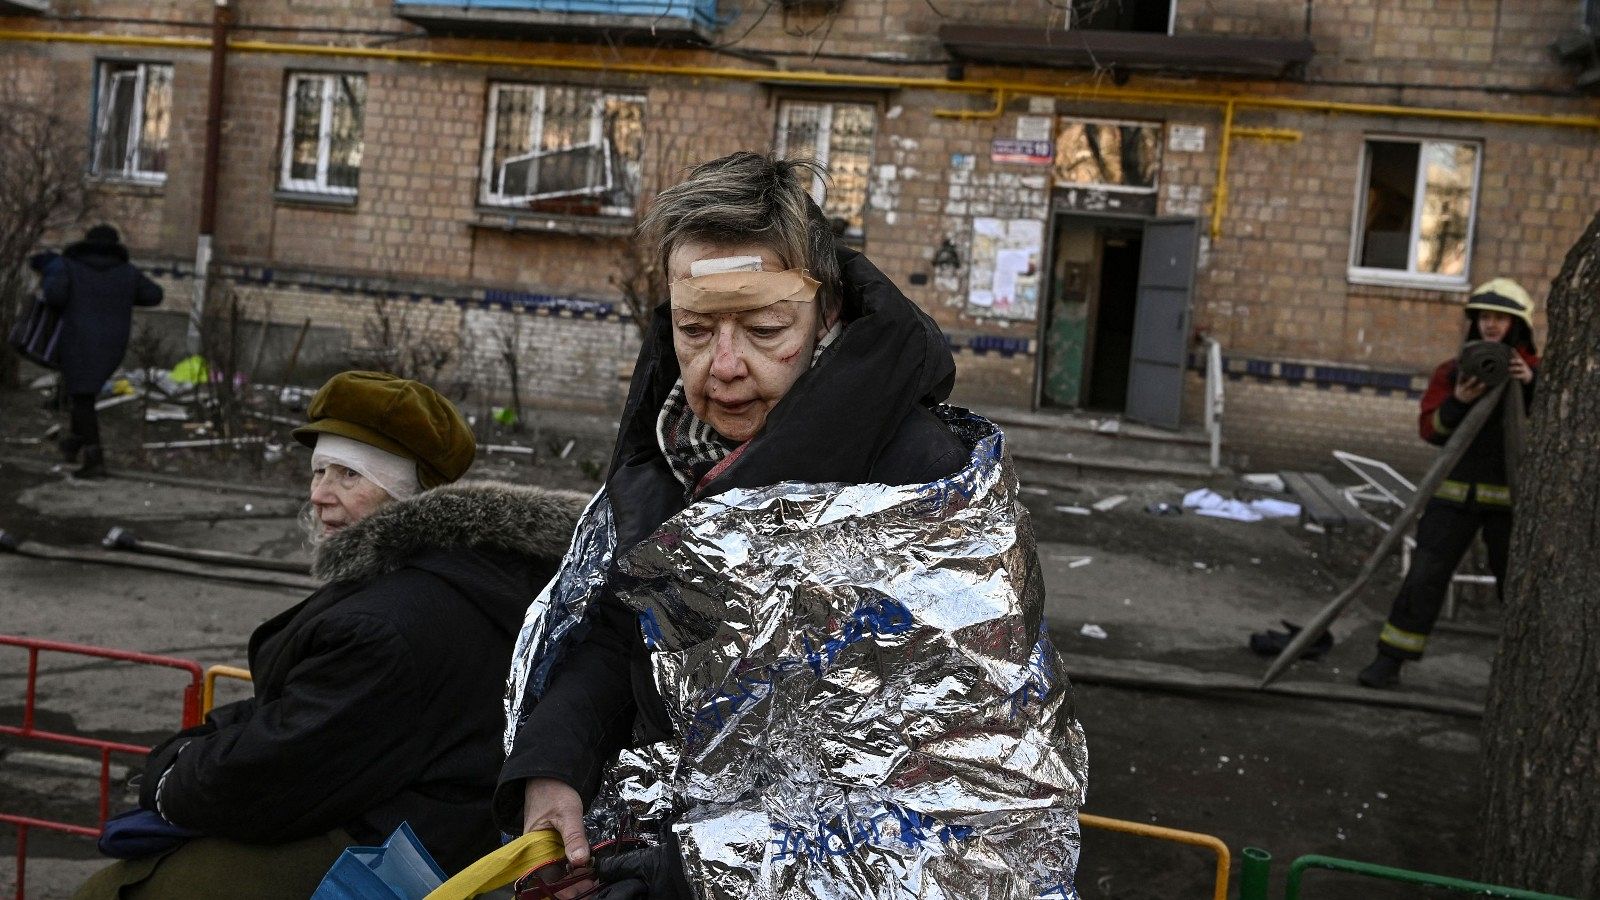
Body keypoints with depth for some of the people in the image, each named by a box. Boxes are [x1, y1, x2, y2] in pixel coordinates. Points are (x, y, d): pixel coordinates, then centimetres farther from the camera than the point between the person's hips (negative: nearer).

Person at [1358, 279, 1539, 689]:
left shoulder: (1536, 371, 2)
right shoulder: (1453, 370, 6)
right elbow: (1431, 429, -2)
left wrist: (1532, 384, -27)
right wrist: (1458, 402, -21)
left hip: (1510, 497, -1)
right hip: (1455, 492, 1)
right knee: (1424, 576, -4)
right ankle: (1389, 661, 0)